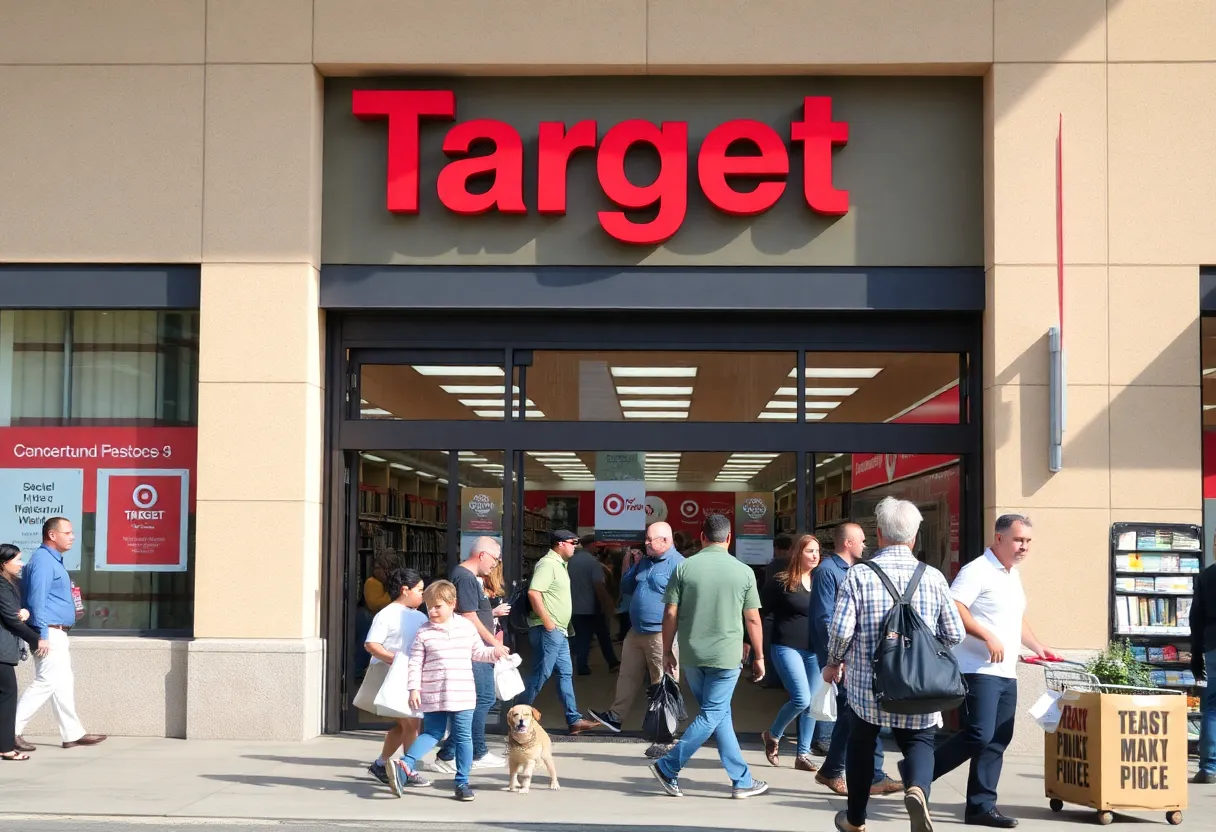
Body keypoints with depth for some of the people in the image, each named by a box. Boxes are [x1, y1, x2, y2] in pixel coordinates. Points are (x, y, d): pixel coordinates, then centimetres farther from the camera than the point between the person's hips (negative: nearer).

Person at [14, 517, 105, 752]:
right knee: (46, 682, -11)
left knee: (63, 683, 12)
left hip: (57, 633, 11)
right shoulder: (43, 560, -15)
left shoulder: (53, 560, 16)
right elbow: (37, 599, -21)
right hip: (50, 632, -11)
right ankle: (11, 730, -8)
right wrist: (42, 634, -24)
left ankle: (73, 734, 17)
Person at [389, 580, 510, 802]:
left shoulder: (467, 627, 5)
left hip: (462, 696, 2)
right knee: (431, 734, 0)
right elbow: (415, 663, -2)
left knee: (463, 738, 4)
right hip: (433, 697, -2)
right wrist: (414, 689, -9)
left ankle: (462, 782, 10)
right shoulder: (424, 633, -2)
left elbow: (478, 652, 17)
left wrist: (494, 652, 0)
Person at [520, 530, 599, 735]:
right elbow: (533, 592, -25)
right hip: (547, 631, -10)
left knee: (566, 673, 9)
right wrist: (546, 621, -24)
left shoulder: (559, 564, 17)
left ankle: (574, 720, 12)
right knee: (541, 674, -7)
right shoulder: (547, 564, -14)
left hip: (559, 631, 10)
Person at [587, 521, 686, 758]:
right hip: (637, 631, 9)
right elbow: (625, 587, 21)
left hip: (661, 634, -8)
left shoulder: (677, 564, -15)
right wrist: (633, 567, 4)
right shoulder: (645, 562, 13)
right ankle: (615, 716, 32)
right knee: (628, 676, 18)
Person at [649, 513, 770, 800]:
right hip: (726, 655, -3)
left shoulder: (684, 568, -2)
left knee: (719, 714, 13)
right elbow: (752, 619, 0)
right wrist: (759, 657, 10)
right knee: (712, 715, 5)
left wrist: (668, 652, 9)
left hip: (692, 656, 3)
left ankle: (742, 780, 14)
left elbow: (670, 614, -2)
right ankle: (668, 767, -1)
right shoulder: (743, 572, -4)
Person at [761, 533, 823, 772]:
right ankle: (772, 735, 12)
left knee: (811, 704, 5)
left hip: (815, 650, 5)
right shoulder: (780, 582, -6)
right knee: (801, 700, -14)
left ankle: (803, 755, 15)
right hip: (788, 648, -5)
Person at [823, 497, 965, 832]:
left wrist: (834, 663, 7)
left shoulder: (859, 575, -8)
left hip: (868, 683, 0)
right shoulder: (933, 577, -2)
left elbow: (841, 630, -13)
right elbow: (954, 634, 0)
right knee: (919, 742, 13)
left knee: (861, 743, 20)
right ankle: (917, 788, -20)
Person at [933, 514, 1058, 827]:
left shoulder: (1014, 575, 19)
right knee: (979, 736, -16)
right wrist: (988, 637, -24)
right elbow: (953, 609, -22)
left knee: (997, 742, 6)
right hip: (979, 670, -9)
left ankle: (981, 806, 10)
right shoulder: (978, 571, -10)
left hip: (1007, 673, 9)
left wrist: (1038, 647, 24)